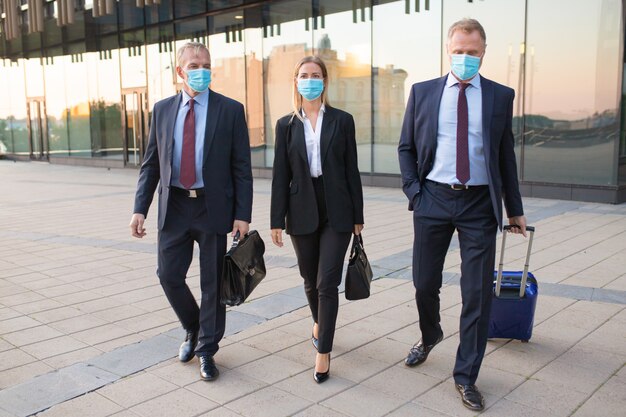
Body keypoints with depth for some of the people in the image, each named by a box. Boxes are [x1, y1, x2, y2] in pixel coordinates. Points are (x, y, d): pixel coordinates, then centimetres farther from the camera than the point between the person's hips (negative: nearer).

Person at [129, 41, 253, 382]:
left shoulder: (230, 110, -3)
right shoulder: (162, 110, 6)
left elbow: (241, 167, -4)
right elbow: (151, 164, 8)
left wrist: (243, 214, -10)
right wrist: (140, 208, -1)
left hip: (212, 207, -2)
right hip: (174, 207, 3)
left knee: (212, 281, 7)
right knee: (169, 275, 6)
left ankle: (206, 350, 24)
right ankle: (193, 329, 34)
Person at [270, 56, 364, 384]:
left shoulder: (342, 121, 2)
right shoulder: (286, 125, 4)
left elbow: (351, 170, 2)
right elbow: (280, 175, 3)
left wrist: (358, 215, 1)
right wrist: (277, 220, 0)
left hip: (336, 212, -2)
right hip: (302, 212, 2)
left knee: (327, 283, -7)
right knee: (310, 279, 16)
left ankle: (323, 352, 3)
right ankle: (318, 323, 44)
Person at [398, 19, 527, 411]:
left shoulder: (501, 96, 4)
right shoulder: (423, 92, 4)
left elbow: (506, 154, 7)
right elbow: (406, 147, 9)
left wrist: (515, 209, 9)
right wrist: (414, 190, -2)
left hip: (479, 204, 0)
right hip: (434, 199, 1)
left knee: (478, 293, 2)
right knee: (425, 284, 11)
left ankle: (466, 376, 18)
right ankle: (430, 336, 43)